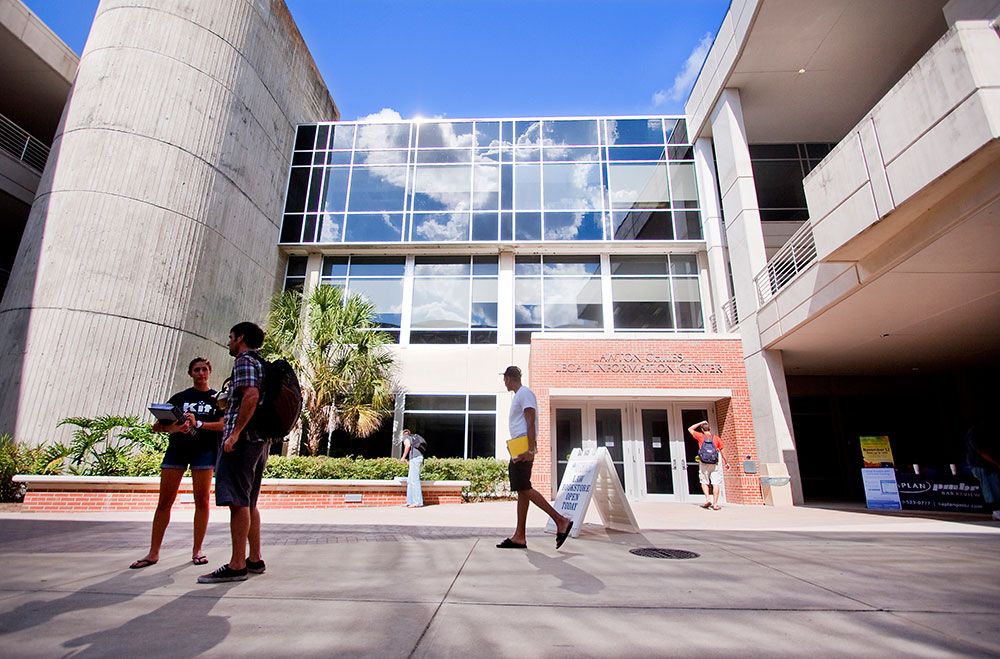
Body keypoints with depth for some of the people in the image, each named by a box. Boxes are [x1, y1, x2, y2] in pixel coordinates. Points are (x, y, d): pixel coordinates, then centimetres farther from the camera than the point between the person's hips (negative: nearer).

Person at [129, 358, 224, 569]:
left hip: (204, 450, -2)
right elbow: (157, 426, 6)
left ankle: (197, 550, 9)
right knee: (164, 501, 1)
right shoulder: (180, 397, 12)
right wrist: (171, 427, -16)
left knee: (202, 501, -1)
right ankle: (153, 553, 11)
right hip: (176, 449, 2)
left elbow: (223, 425, -5)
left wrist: (198, 424, -18)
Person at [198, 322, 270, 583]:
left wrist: (235, 432, -21)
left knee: (238, 501, -8)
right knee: (248, 502, 13)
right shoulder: (260, 363, 23)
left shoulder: (244, 361, -6)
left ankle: (236, 565, -5)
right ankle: (255, 559, 18)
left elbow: (251, 396, -22)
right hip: (259, 439, 10)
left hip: (243, 437, -10)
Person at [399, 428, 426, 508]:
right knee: (409, 480, 11)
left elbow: (408, 445, -8)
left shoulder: (405, 436, 11)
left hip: (414, 457, -8)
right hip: (420, 456, 8)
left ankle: (417, 502, -14)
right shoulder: (414, 437, 32)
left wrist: (403, 457, -3)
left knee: (414, 480, -10)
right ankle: (410, 501, 9)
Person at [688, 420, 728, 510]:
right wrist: (726, 463, 15)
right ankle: (715, 504, -2)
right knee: (716, 483, 1)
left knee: (704, 482, 12)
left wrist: (701, 423, 19)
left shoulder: (700, 436, 2)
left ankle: (708, 499, -5)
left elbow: (690, 429, 17)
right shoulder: (717, 438, 4)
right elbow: (722, 452, 4)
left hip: (704, 464, -1)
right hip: (716, 464, 1)